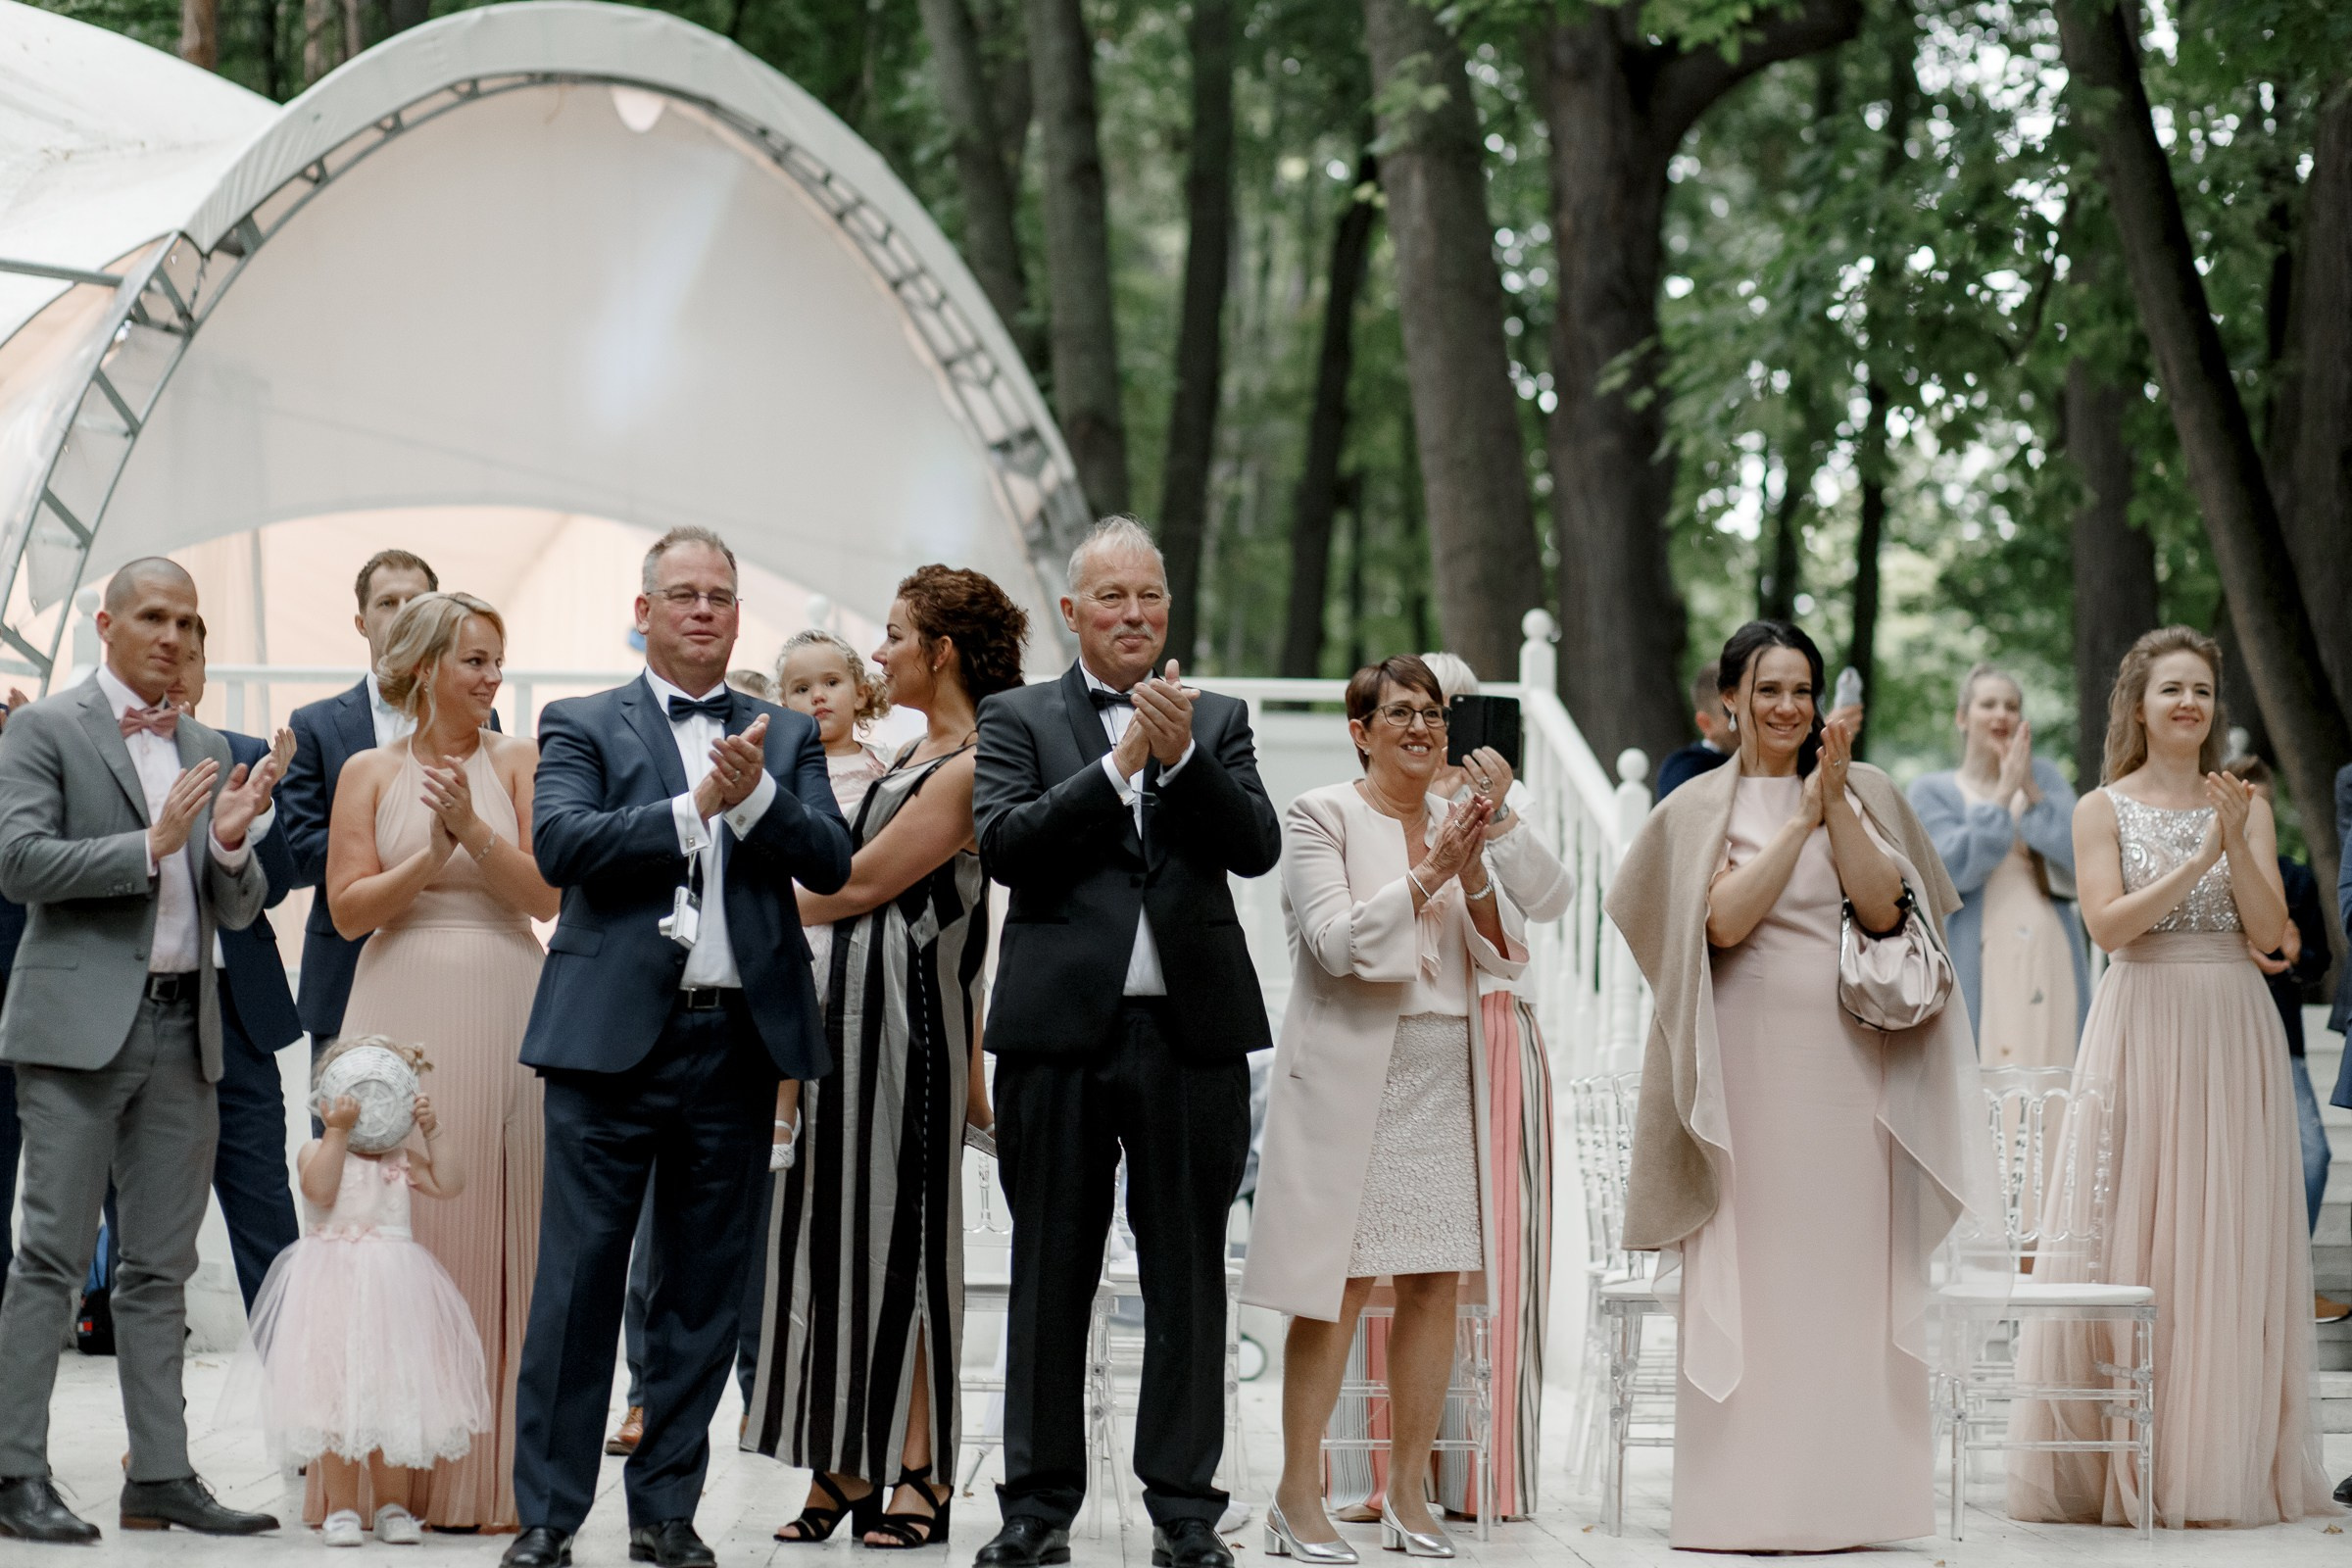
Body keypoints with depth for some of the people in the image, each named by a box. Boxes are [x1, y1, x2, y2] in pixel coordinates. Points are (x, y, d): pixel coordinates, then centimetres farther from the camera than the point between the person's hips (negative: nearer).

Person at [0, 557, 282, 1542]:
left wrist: (231, 843, -7)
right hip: (81, 1025, -6)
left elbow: (238, 910, 15)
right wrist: (150, 844, -17)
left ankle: (159, 1477, 10)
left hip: (183, 1033, 6)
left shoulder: (209, 751, 17)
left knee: (161, 1268, 7)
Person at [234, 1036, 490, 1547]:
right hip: (333, 1289, -3)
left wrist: (433, 1131, -4)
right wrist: (337, 1131, -19)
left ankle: (393, 1505, 14)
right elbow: (320, 1189, -18)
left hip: (395, 1289, 3)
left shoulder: (402, 1158, 11)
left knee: (397, 1396, 4)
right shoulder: (318, 1151, 1)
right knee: (335, 1396, -3)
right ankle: (341, 1507, 5)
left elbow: (448, 1184, -1)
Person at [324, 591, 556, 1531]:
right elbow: (348, 909, 1)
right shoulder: (369, 773, 8)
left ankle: (480, 1477, 3)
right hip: (401, 1008, 0)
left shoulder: (519, 764, 7)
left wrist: (474, 829, -14)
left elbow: (546, 896, -1)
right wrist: (432, 854, -12)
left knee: (492, 1229, -1)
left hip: (501, 1015, 0)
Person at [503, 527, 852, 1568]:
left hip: (738, 1041, 3)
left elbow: (831, 863, 2)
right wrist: (696, 806, -14)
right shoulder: (584, 727, 7)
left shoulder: (785, 737, 14)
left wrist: (757, 793, -14)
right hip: (614, 1036, -3)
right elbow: (560, 845, -10)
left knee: (703, 1287, 7)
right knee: (578, 1280, -3)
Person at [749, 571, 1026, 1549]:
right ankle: (846, 1467, 11)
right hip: (844, 1008, 9)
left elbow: (863, 883, -12)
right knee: (840, 1231, 7)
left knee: (900, 1233, -5)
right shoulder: (914, 754, 17)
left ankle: (918, 1473, 1)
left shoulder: (970, 767, -12)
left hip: (902, 1017, -9)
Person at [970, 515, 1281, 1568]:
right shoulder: (1018, 720, 7)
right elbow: (1004, 844, -9)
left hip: (1191, 1031, 1)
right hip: (1061, 1028, -1)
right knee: (1051, 1274, 4)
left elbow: (1258, 847, -1)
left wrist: (1182, 757, -15)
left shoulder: (1217, 722, 12)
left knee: (1187, 1275, 4)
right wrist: (1120, 763, -14)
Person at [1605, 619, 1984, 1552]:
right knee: (1750, 1271, -2)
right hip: (1749, 1052, -1)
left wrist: (1836, 801, -10)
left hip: (1846, 1056, 1)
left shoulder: (1864, 792, 10)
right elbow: (1726, 921, -8)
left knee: (1849, 1263, -1)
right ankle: (1748, 1500, 1)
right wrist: (1802, 816, -9)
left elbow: (1885, 909, -3)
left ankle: (1843, 1492, 3)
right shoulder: (1697, 810, 7)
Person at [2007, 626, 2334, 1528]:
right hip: (2141, 1024, -2)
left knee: (2226, 1242, 0)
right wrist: (2199, 858, -16)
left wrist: (2238, 842, -14)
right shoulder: (2103, 810, 4)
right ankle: (2115, 1466, 1)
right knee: (2127, 1242, -4)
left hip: (2233, 1031, 2)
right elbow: (2107, 925, -9)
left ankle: (2218, 1461, 6)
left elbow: (2268, 930, 1)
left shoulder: (2244, 805, 10)